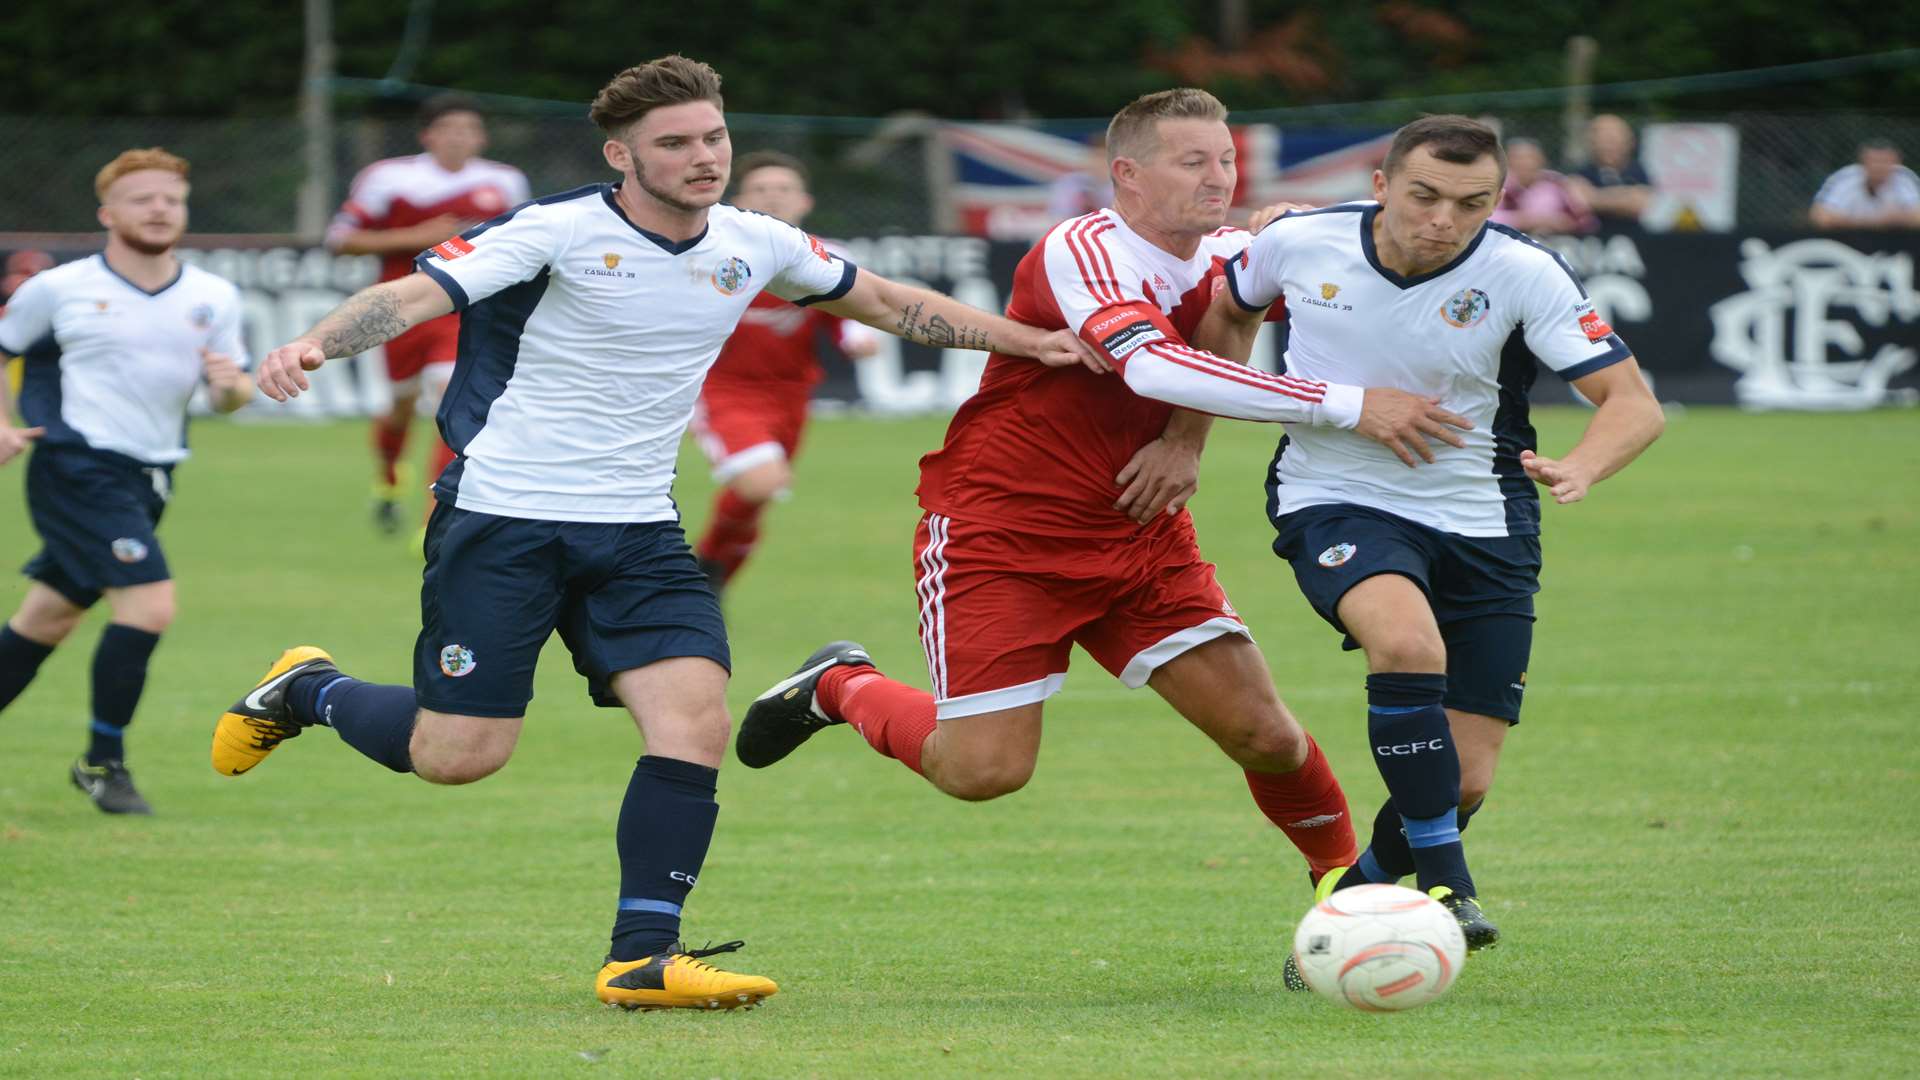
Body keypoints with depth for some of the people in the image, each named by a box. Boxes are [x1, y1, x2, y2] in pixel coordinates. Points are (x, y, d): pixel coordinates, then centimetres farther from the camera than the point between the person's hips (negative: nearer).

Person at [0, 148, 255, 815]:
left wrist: (231, 385, -13)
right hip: (78, 467, -6)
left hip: (148, 478, 6)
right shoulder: (60, 289, -2)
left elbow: (228, 394, 10)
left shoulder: (213, 298, 8)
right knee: (150, 604, -19)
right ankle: (103, 761, -5)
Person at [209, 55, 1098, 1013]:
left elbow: (887, 302, 20)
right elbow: (417, 294, -21)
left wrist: (1033, 342, 17)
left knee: (695, 719, -15)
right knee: (458, 755, -5)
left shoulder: (754, 246, 4)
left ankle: (642, 958, -9)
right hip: (504, 518, -5)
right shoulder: (559, 231, -13)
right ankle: (306, 691, 26)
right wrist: (312, 345, -39)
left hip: (636, 533, 5)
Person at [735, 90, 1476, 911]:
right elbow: (1153, 367, -38)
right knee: (985, 769, -9)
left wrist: (1186, 438, -6)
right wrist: (1347, 407, -41)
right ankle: (841, 688, 19)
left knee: (1264, 733, -5)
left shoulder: (1227, 259, -1)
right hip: (998, 531, -6)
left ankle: (1344, 877, 19)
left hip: (1138, 533, 6)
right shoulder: (1081, 251, -23)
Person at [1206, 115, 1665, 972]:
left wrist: (1581, 467, -36)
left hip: (1480, 522, 1)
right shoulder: (1300, 243, -8)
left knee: (1466, 781, -4)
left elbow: (1633, 402, -16)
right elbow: (1228, 315, 16)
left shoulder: (1521, 273, -13)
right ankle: (1443, 887, -26)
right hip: (1336, 505, -1)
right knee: (1409, 640, -35)